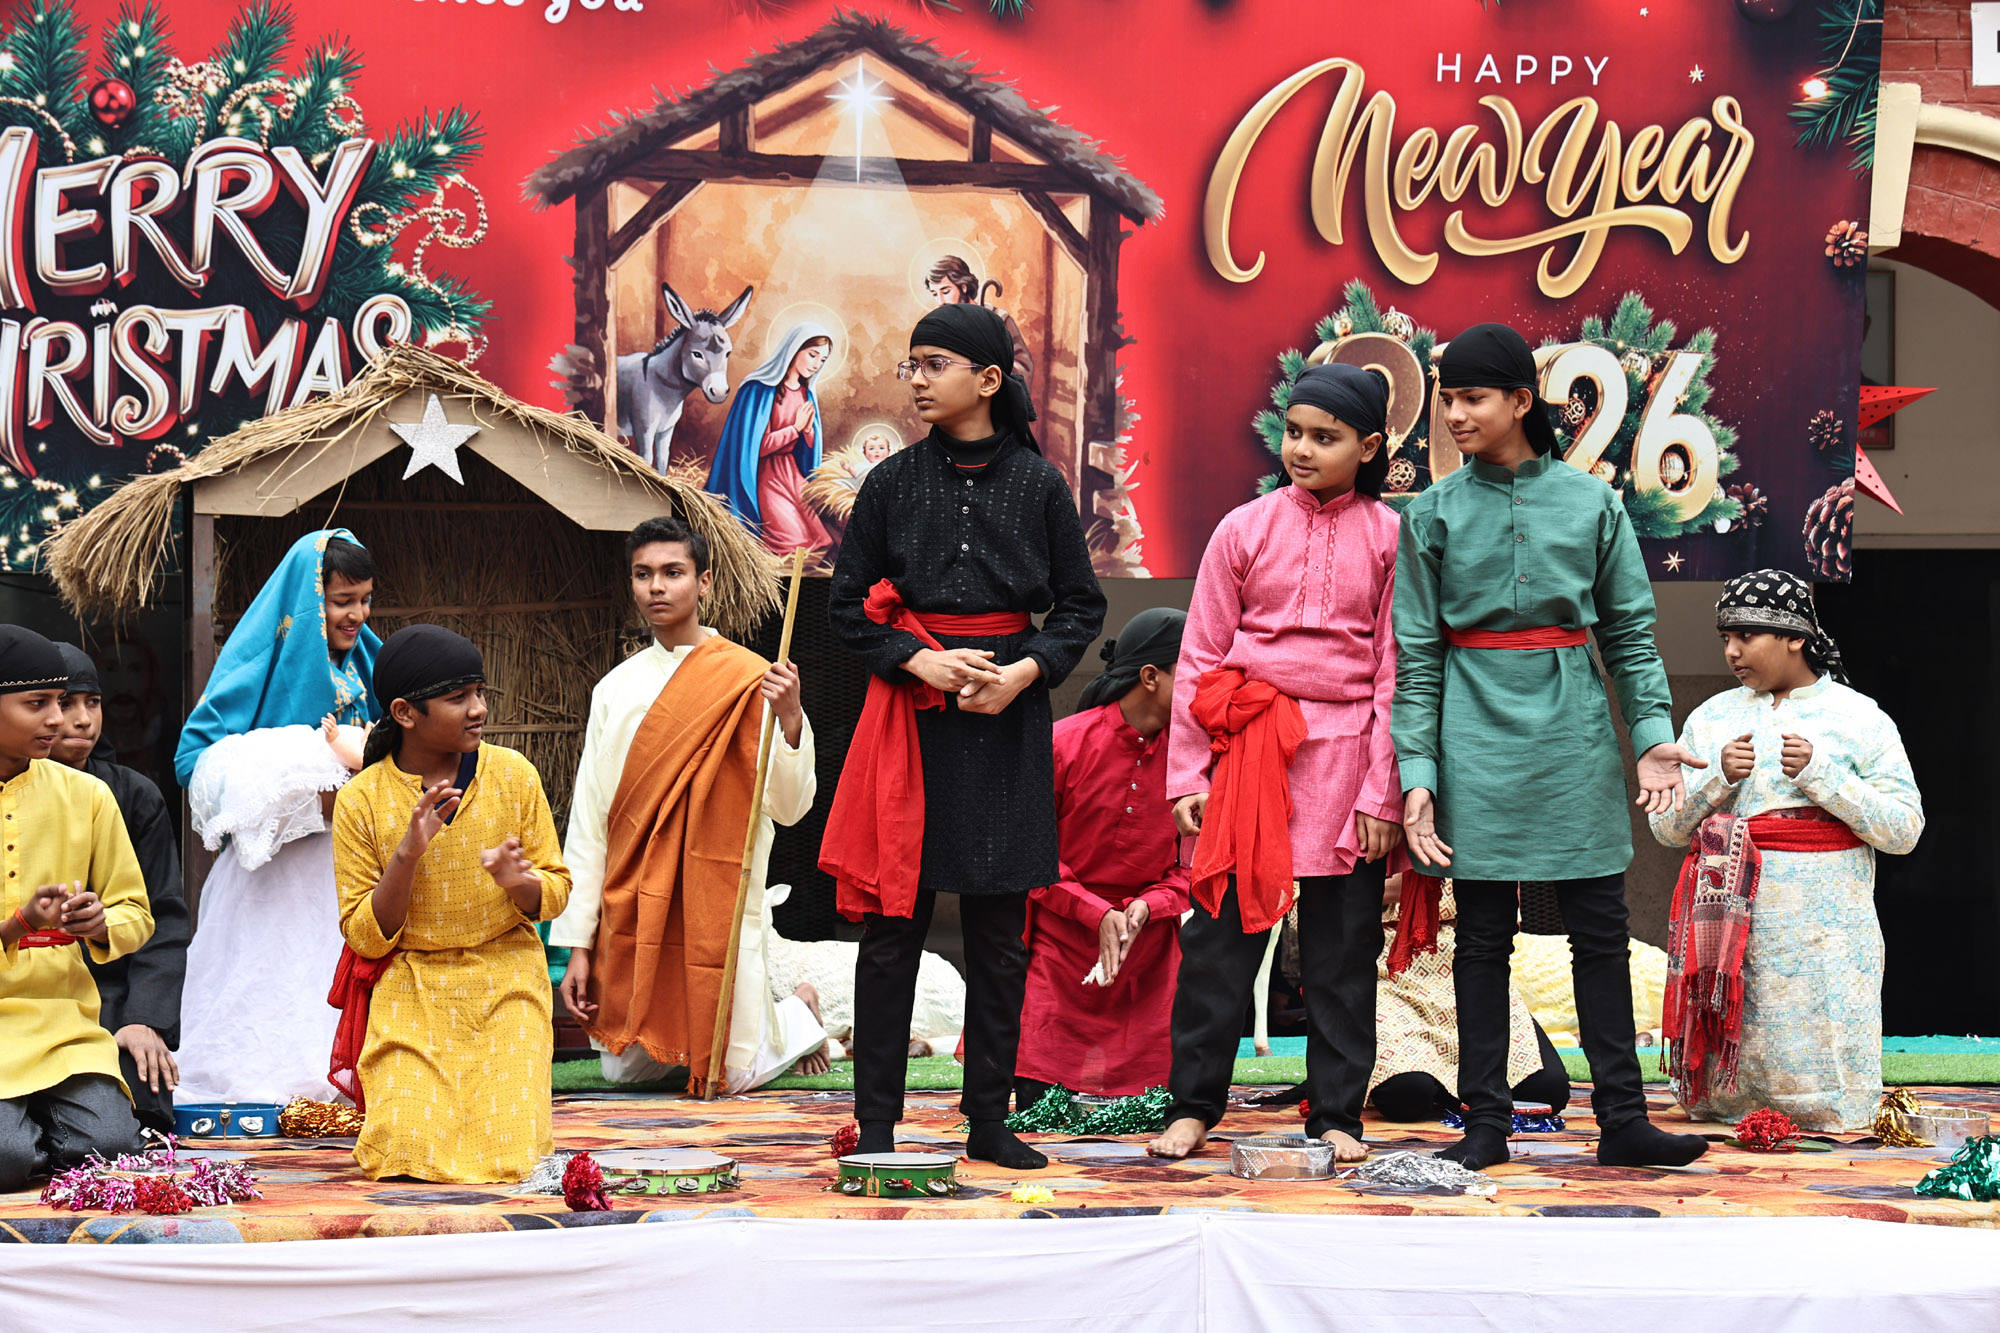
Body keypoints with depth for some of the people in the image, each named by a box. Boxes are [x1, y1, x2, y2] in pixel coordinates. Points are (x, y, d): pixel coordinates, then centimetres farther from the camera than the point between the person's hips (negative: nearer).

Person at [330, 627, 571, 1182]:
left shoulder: (513, 775, -2)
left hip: (505, 983, 1)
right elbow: (366, 938, -6)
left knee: (510, 1157, -17)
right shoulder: (361, 800, -6)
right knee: (407, 1153, -18)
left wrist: (518, 882, -20)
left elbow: (555, 892, 5)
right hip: (409, 990, -1)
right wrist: (407, 854, -21)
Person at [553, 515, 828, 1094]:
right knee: (626, 1069, 7)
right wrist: (578, 944, 4)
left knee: (730, 1076, -2)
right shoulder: (616, 689, 6)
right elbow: (588, 819, 7)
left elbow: (789, 806, -9)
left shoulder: (748, 681, -6)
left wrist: (790, 720, -26)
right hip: (631, 904, 4)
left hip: (719, 896, -4)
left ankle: (796, 1016, 29)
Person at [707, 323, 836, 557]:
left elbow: (808, 450, 12)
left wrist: (808, 430, -9)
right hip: (766, 476, -7)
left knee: (820, 542, -12)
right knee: (793, 546, -19)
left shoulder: (806, 394, 12)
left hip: (793, 476, 7)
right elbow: (757, 446, -12)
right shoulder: (760, 390, -9)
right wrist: (795, 428, -11)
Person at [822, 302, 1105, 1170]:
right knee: (891, 920, -1)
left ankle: (989, 1122, 12)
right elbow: (847, 606, 6)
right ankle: (875, 1123, 4)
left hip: (1007, 713, 0)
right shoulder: (892, 484, 3)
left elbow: (1081, 605, 6)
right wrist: (918, 661, -10)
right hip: (910, 708, 0)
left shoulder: (1038, 483, 3)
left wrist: (1027, 670, -10)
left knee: (999, 930, 4)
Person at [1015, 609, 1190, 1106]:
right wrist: (1098, 914, -17)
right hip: (1063, 940, -3)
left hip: (1150, 950, 3)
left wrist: (1147, 907, -17)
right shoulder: (1064, 744, -10)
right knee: (1040, 1107, -12)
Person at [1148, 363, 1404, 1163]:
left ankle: (1336, 1112, 14)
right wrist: (1187, 775, 2)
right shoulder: (1244, 530, 4)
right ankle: (1193, 1105, 11)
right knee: (1223, 925, 1)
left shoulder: (1387, 536, 2)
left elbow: (1392, 669, 3)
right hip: (1251, 744, 0)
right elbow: (1199, 660, 6)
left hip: (1346, 752, 0)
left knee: (1343, 939, 5)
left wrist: (1383, 790, -2)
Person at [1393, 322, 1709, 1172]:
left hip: (1576, 739, 1)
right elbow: (1415, 655, 3)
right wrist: (1417, 773, -5)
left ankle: (1622, 1122, 5)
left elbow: (1629, 632, 7)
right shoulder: (1434, 515, 3)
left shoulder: (1592, 503, 5)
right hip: (1478, 740, -1)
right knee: (1483, 934, 2)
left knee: (1600, 931, 1)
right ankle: (1485, 1124, 8)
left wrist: (1652, 734, -5)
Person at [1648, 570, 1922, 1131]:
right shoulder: (1711, 718, 14)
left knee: (1828, 1107, -7)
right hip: (1732, 916, 3)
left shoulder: (1859, 717, 5)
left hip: (1824, 930, -3)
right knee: (1718, 1100, -4)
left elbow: (1903, 830, -3)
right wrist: (1719, 780, -7)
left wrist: (1820, 773, -12)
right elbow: (1667, 826, 11)